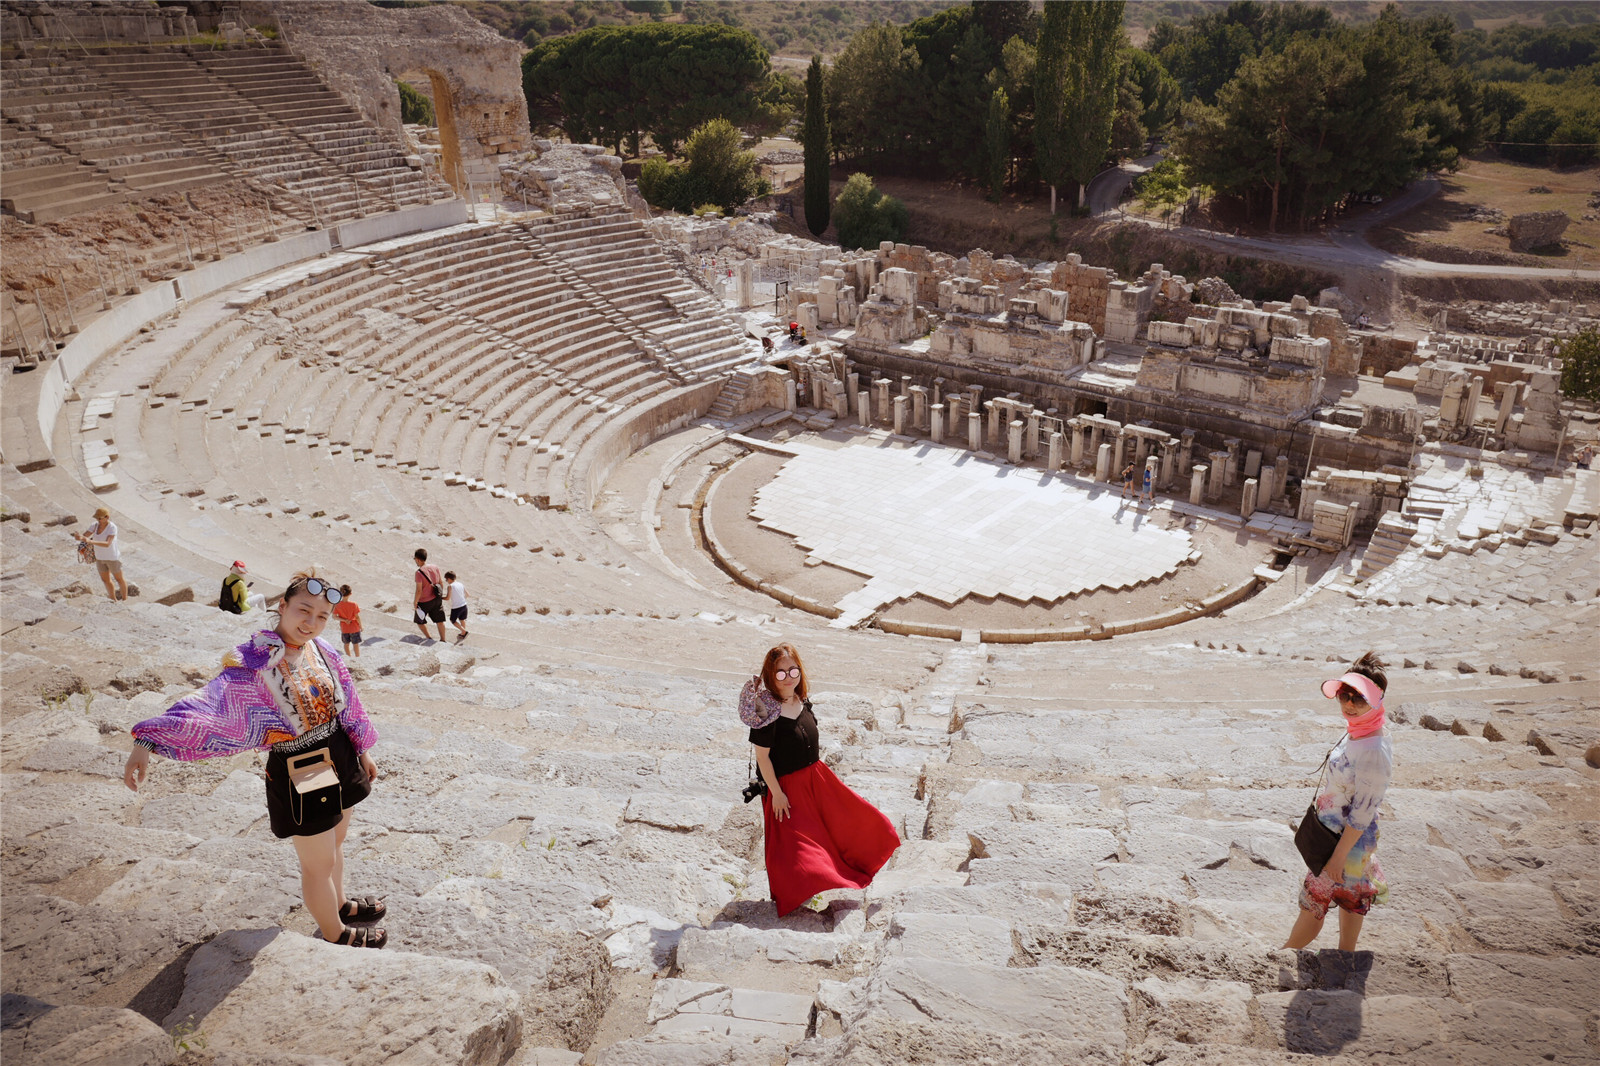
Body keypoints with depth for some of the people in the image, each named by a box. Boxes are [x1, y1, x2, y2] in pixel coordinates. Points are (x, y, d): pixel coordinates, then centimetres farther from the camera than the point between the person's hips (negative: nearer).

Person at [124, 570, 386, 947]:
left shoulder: (321, 650, -4)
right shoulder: (253, 664, -23)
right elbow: (207, 706, -36)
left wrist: (363, 750, 17)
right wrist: (147, 742, -49)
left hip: (340, 758, 7)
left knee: (336, 841, 28)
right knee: (319, 863, 12)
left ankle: (341, 905, 54)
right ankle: (335, 934, 36)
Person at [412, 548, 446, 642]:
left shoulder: (419, 572, -21)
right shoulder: (435, 567, -1)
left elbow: (419, 590, -21)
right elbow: (441, 583, 7)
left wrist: (415, 603, -9)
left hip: (424, 602, -6)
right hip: (437, 599, 6)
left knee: (419, 620, 18)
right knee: (439, 621, 13)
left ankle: (428, 637, 21)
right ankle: (443, 639, 19)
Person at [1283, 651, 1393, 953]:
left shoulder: (1374, 752, -33)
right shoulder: (1357, 731, -4)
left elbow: (1362, 814, -25)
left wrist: (1338, 855, -18)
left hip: (1347, 841, -8)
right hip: (1335, 831, 8)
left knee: (1312, 904, 9)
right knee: (1348, 894, 24)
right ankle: (1346, 953, 42)